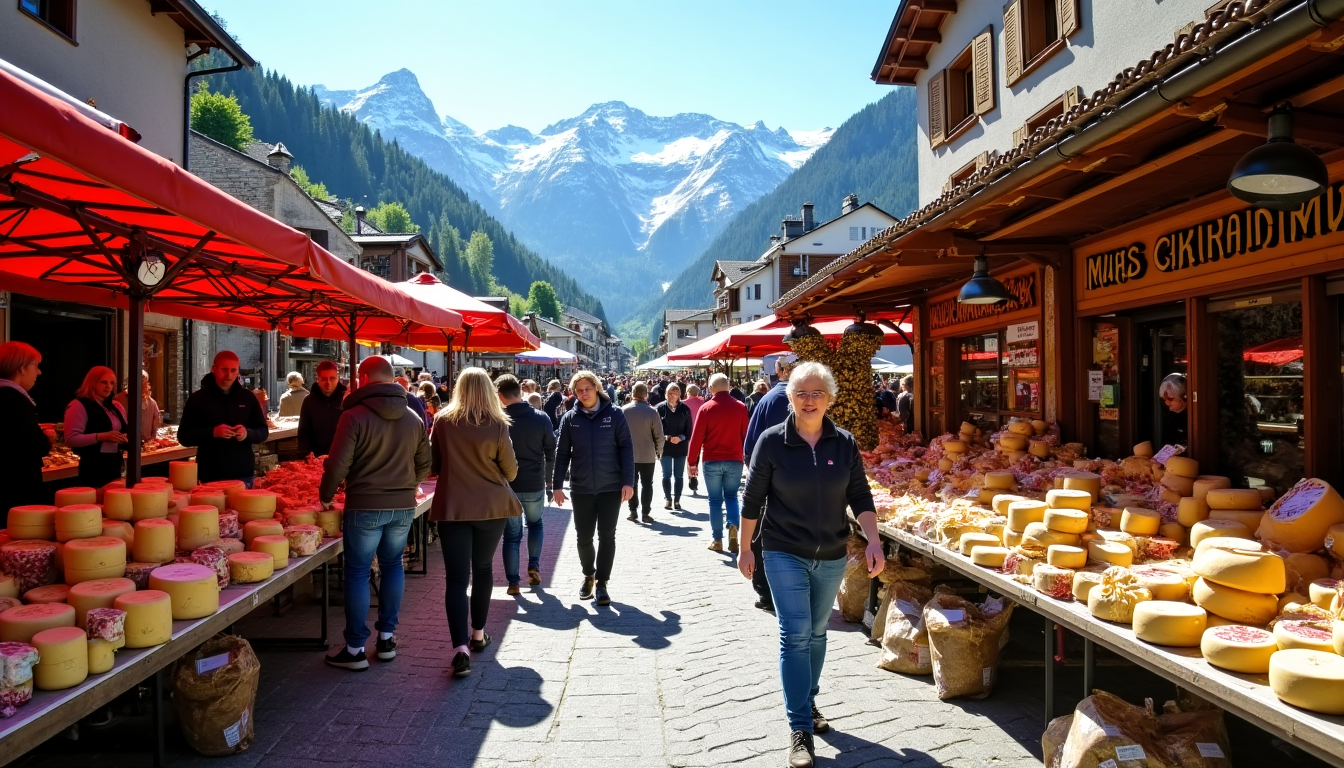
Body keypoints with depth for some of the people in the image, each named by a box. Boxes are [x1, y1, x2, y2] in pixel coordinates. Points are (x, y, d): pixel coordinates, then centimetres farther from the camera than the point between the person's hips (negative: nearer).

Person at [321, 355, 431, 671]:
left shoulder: (354, 416, -11)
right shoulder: (413, 418, 5)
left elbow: (338, 464, -12)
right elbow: (424, 465, 10)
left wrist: (326, 496, 4)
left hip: (364, 506, -4)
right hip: (404, 506, 5)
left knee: (357, 572, 4)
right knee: (392, 565, 16)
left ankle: (355, 649, 10)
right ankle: (387, 638, 22)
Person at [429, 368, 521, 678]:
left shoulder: (442, 422, -5)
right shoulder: (497, 426, -9)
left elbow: (433, 465, 5)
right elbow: (511, 471, -2)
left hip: (452, 507, 0)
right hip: (491, 506, 0)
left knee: (457, 577, -1)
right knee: (483, 568, 19)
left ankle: (460, 647, -13)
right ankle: (478, 634, 29)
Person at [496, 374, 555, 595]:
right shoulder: (541, 418, -5)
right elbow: (551, 453, 1)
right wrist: (549, 480, 13)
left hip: (507, 486, -1)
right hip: (535, 485, 1)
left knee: (512, 533, 9)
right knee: (535, 524, 25)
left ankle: (513, 581, 9)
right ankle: (534, 565, 14)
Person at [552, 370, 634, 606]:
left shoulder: (614, 414, -3)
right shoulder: (570, 418, 2)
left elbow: (626, 447, -4)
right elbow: (562, 453, 4)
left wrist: (628, 481, -10)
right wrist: (557, 485, 1)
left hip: (611, 487, -1)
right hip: (581, 488, 2)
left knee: (607, 536, 3)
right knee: (584, 536, 8)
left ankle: (601, 582, 16)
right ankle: (588, 575, 32)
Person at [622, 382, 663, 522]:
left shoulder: (623, 410, -6)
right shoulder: (651, 412, -12)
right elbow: (659, 435, -8)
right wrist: (659, 451, 6)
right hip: (648, 455, -2)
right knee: (647, 484, 7)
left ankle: (633, 511, 13)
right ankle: (645, 512, 5)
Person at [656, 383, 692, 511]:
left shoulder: (684, 409, 0)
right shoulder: (660, 408, -3)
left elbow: (689, 430, 2)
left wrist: (681, 438, -14)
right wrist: (664, 437, -17)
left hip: (680, 447, 1)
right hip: (665, 447, -1)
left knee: (678, 475, 7)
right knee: (666, 475, 2)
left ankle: (677, 500, 16)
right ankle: (667, 499, 14)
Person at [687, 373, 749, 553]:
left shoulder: (706, 408, -6)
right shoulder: (740, 407, -1)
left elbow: (697, 437, -6)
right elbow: (746, 435, 3)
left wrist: (693, 462, 2)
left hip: (712, 461, -1)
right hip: (735, 460, 2)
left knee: (715, 500, 8)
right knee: (731, 496, 15)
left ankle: (717, 540, 9)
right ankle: (733, 525, -9)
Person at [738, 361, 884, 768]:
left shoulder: (844, 443, -3)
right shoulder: (772, 441, -10)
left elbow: (860, 497, 2)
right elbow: (753, 499, -3)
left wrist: (873, 541, -9)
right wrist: (745, 548, 1)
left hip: (832, 557, 3)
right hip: (785, 555, -3)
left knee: (816, 633, 17)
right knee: (795, 635, -7)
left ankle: (807, 701, 37)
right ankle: (800, 728, 1)